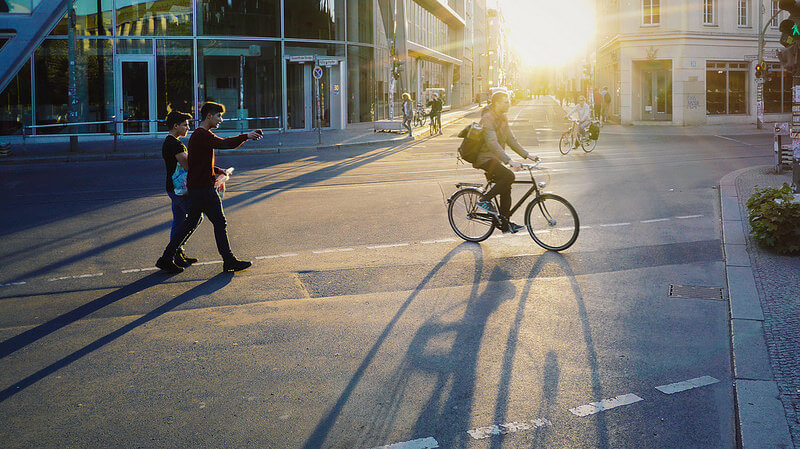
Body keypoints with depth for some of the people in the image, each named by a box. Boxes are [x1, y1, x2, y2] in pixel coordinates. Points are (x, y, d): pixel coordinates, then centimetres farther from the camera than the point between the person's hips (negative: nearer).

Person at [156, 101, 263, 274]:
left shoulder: (198, 135, 19)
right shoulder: (202, 135, -15)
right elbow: (224, 144, -28)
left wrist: (219, 172, 16)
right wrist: (246, 136, -22)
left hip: (196, 187, 10)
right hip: (203, 188, -10)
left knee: (191, 223, 12)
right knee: (220, 223, -2)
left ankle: (166, 259, 13)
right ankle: (229, 261, 5)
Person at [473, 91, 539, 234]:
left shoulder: (502, 118, 10)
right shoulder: (487, 119, -20)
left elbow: (511, 139, 12)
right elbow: (492, 143, -31)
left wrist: (527, 155, 3)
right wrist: (509, 161, -38)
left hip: (494, 158, 9)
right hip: (484, 158, -9)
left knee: (506, 188, 5)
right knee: (509, 176, -27)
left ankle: (505, 223, 11)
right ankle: (485, 200, -13)